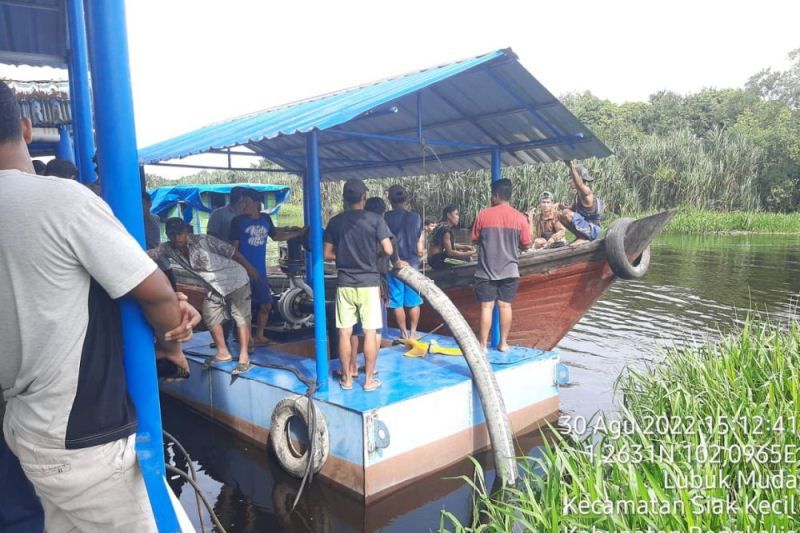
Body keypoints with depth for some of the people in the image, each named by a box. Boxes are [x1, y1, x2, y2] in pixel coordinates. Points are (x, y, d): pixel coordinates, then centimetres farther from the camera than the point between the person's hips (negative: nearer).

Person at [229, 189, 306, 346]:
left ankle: (259, 336, 28)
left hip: (260, 271, 5)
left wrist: (299, 233, 19)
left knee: (266, 304, 12)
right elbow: (233, 248, -7)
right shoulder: (238, 221, -7)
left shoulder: (265, 219, 5)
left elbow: (276, 236, 22)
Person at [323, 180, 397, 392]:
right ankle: (369, 379, 10)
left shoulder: (335, 222, 2)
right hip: (369, 282, -2)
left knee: (344, 332, 9)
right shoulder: (375, 219, -6)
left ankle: (346, 378, 16)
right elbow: (388, 250, -10)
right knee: (370, 332, 4)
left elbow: (327, 254, 3)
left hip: (344, 284, 2)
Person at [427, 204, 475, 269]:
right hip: (438, 261, -11)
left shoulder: (442, 226, 12)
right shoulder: (445, 229, -18)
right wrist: (467, 254, -11)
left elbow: (449, 245, 17)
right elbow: (449, 252, -19)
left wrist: (465, 247, 9)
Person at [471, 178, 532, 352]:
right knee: (505, 305, 9)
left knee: (486, 306, 2)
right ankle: (503, 343, 15)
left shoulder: (483, 215, -5)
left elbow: (475, 239, 5)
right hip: (509, 270, 1)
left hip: (486, 270, -1)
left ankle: (483, 345, 5)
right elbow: (526, 245, 2)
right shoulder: (519, 217, -4)